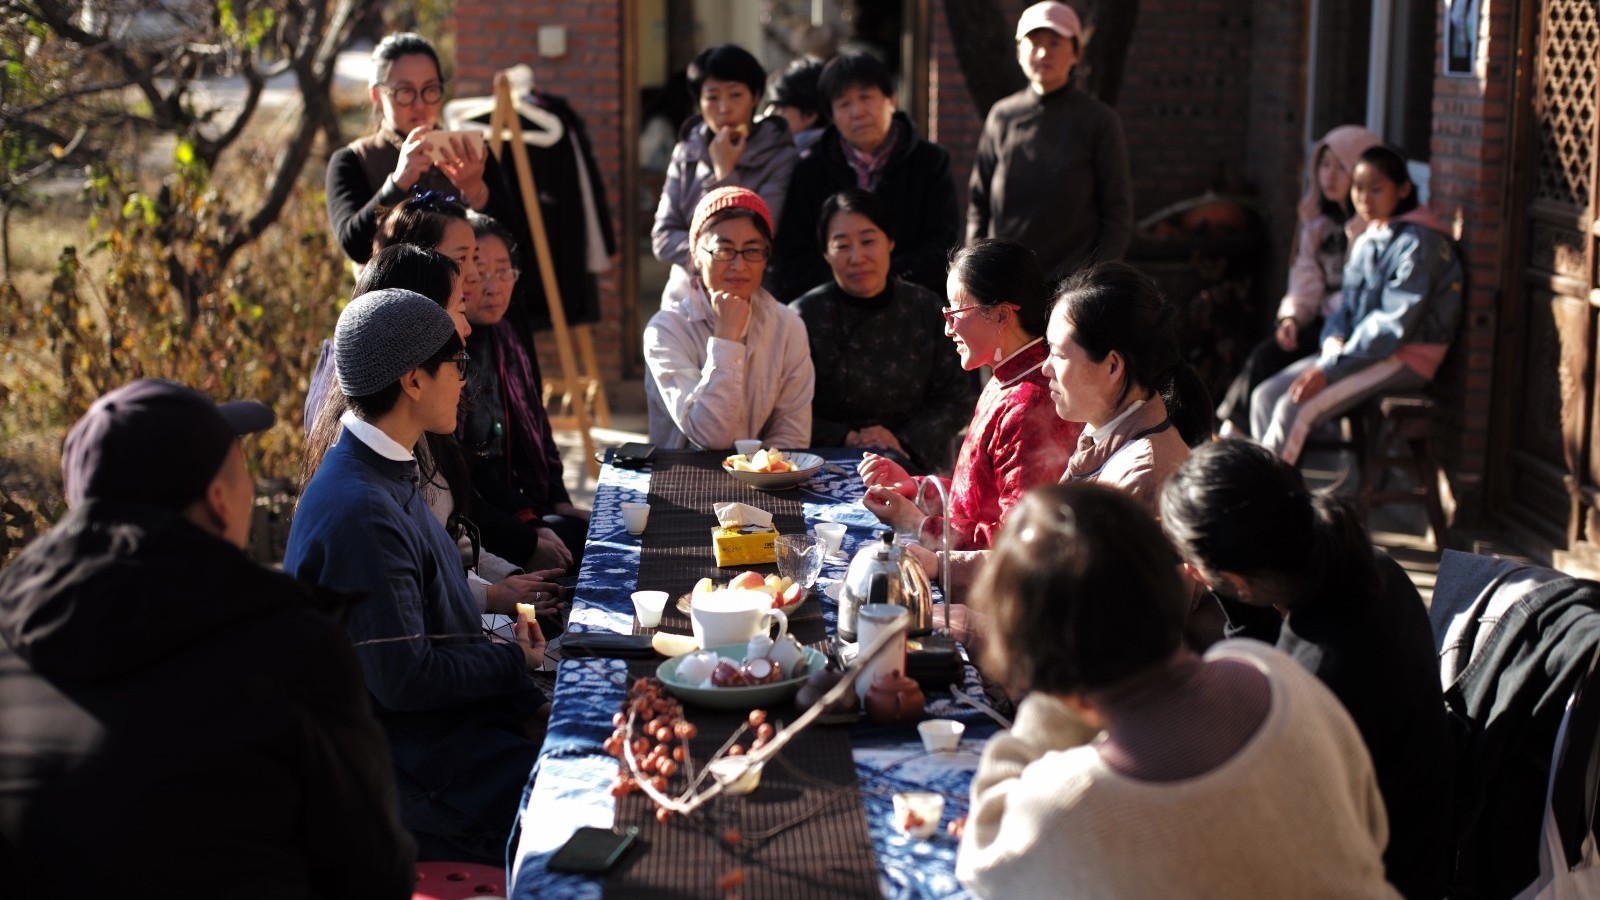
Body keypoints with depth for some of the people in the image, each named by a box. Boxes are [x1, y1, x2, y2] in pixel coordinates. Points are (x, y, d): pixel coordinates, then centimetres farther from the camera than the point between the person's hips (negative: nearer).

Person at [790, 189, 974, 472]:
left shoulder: (925, 309, 8)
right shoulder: (803, 317, 0)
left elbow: (957, 400, 8)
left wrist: (904, 440, -6)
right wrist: (845, 439, -14)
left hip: (915, 463, 2)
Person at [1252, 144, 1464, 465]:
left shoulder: (1419, 243, -14)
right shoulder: (1366, 242, 14)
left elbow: (1395, 322, -20)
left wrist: (1329, 368, -23)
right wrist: (1333, 340, -6)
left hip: (1405, 359, -9)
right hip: (1355, 351, 9)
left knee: (1295, 410, -25)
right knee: (1266, 396, -8)